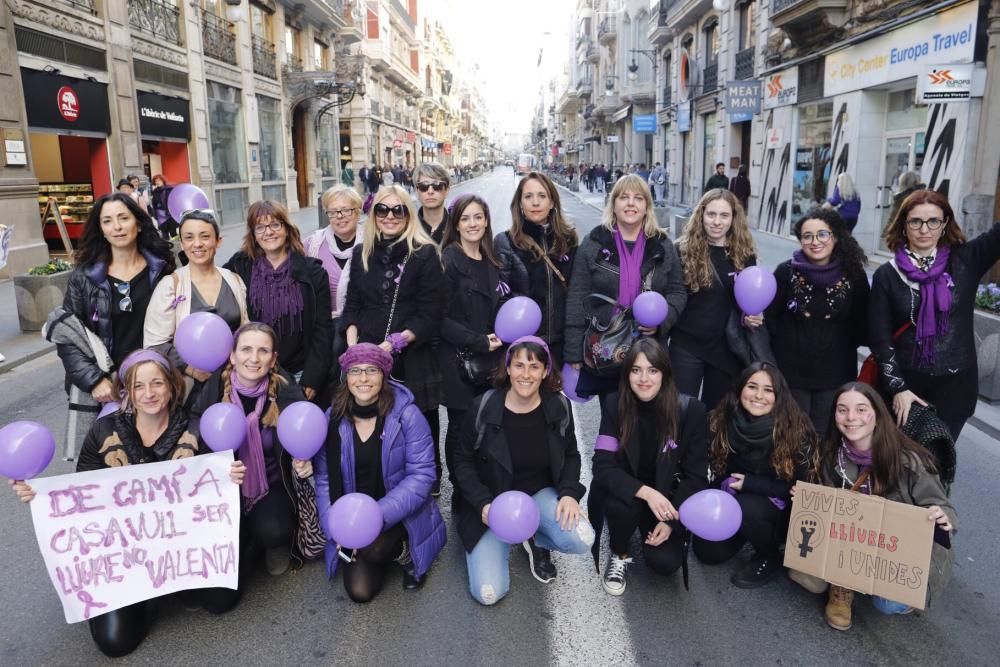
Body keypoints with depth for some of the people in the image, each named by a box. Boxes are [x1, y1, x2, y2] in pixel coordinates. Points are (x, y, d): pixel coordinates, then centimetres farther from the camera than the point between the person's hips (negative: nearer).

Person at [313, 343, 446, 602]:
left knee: (374, 549, -31)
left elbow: (421, 475, -16)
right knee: (359, 591, -11)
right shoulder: (333, 418, -5)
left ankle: (406, 553, 3)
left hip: (399, 516, -3)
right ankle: (383, 551, 21)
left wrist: (379, 515, -27)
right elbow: (325, 479, -1)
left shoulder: (406, 414, -15)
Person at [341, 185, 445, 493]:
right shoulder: (362, 253, 11)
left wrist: (395, 343, -15)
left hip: (413, 362, -3)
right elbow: (352, 305, 13)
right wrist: (353, 345, -2)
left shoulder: (425, 254, -4)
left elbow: (430, 314, -8)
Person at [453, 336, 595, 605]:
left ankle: (537, 541, 7)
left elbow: (571, 456, 4)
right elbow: (463, 461, -6)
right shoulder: (483, 407, -16)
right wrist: (483, 504, -19)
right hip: (493, 500, -1)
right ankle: (499, 542, 19)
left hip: (540, 494, 2)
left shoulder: (559, 406, -9)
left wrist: (569, 493, -15)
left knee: (582, 540, -30)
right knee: (488, 593, -15)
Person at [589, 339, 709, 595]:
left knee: (665, 562, -21)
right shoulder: (614, 405, -15)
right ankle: (619, 555, 0)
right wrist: (645, 492, -34)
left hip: (668, 496, 0)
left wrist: (671, 521, -18)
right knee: (622, 506, -34)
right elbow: (603, 466, -20)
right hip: (625, 491, 0)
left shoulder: (690, 410, -16)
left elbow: (696, 476, -9)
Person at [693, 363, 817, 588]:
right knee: (707, 552, -7)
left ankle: (770, 558, -3)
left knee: (745, 508, -33)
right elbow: (718, 470, 1)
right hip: (734, 502, 4)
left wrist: (750, 483, -22)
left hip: (783, 510, -4)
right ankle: (745, 532, 22)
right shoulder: (722, 421, -12)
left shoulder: (795, 429, -22)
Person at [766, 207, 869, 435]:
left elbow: (863, 324, 5)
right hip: (791, 372, -1)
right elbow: (770, 317, 0)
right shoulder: (786, 272, -6)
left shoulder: (853, 275, -3)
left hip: (835, 375, 1)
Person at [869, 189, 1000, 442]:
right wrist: (896, 387, -11)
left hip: (954, 387, 1)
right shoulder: (886, 275, -3)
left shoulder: (966, 260, -1)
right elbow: (880, 337, -5)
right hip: (904, 384, -1)